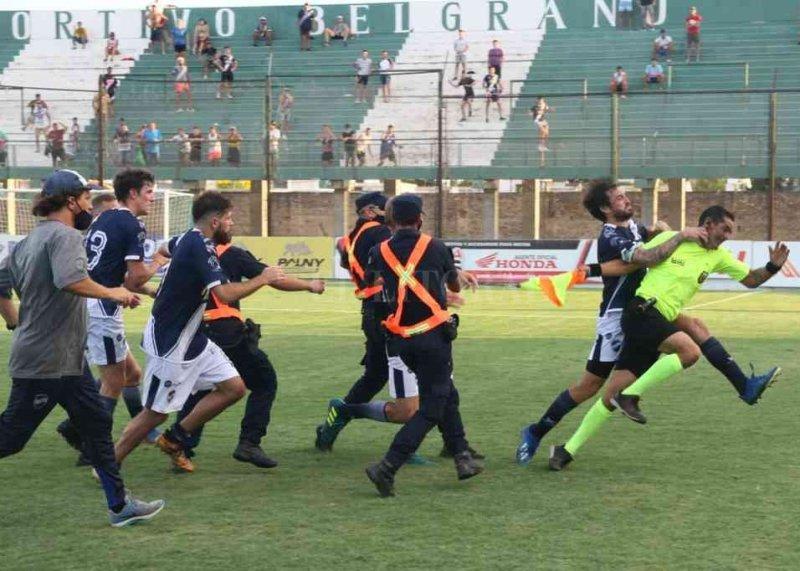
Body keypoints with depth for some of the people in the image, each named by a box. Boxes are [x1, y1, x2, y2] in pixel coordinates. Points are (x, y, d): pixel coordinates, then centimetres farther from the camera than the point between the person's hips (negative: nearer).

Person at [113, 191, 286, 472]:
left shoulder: (188, 239, 6)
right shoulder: (200, 247, -23)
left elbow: (165, 248, 31)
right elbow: (226, 294, -33)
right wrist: (263, 278, -19)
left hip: (192, 339, 10)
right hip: (169, 344, -10)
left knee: (234, 387, 5)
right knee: (156, 413, -1)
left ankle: (174, 439, 15)